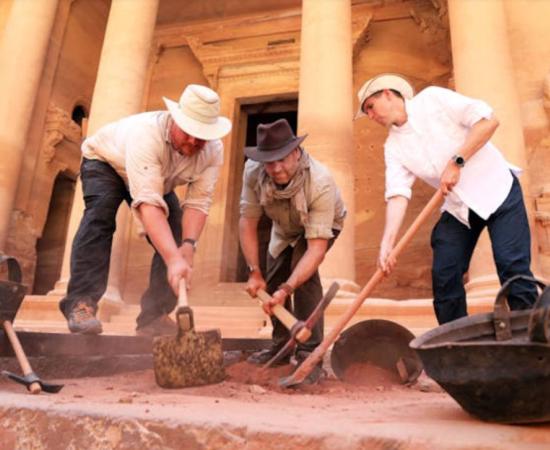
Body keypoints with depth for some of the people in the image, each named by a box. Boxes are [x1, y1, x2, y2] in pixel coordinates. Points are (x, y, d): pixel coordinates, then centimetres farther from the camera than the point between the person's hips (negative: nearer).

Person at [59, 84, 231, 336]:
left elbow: (198, 202, -29)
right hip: (105, 161, -4)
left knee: (175, 234, -11)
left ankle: (154, 315, -4)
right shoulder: (147, 134, -44)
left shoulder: (213, 151, -27)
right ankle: (81, 302, -26)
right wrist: (174, 259, -62)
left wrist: (188, 246, -46)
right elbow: (149, 204, -53)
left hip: (160, 180, 5)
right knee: (100, 214, -32)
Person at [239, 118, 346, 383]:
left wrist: (287, 289, -50)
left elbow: (317, 248, -43)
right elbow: (248, 221, -21)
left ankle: (310, 353, -17)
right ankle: (281, 346, 26)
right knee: (272, 280, 3)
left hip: (322, 225, -4)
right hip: (284, 228, 5)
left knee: (303, 271, -28)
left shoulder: (321, 183, -43)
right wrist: (254, 272, -23)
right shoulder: (253, 172, -31)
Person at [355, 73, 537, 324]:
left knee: (513, 266, -12)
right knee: (444, 277, -1)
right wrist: (387, 243, -25)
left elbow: (489, 120, -14)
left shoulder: (433, 98, -8)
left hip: (497, 190, -4)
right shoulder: (393, 146, 1)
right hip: (458, 207, 5)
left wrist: (456, 162, -20)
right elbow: (397, 194, -11)